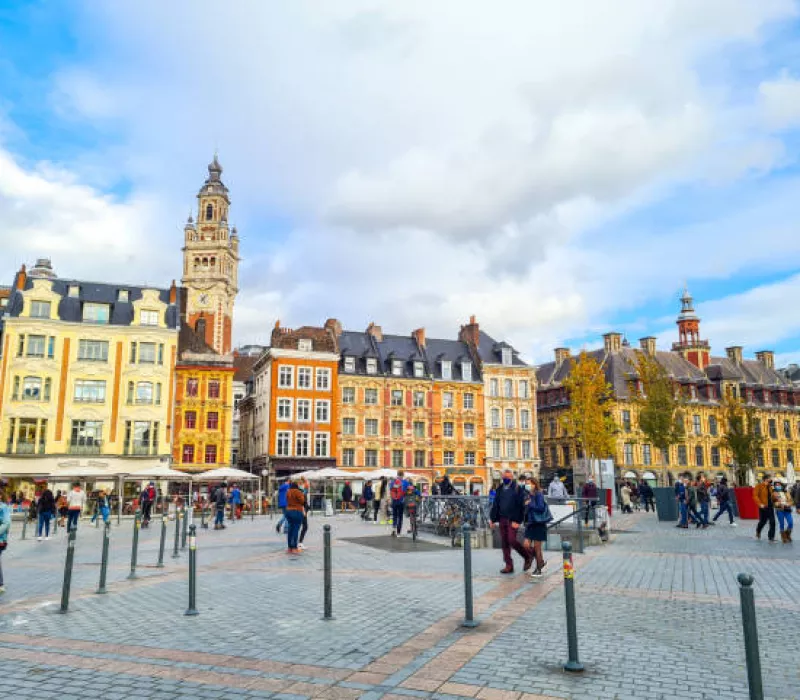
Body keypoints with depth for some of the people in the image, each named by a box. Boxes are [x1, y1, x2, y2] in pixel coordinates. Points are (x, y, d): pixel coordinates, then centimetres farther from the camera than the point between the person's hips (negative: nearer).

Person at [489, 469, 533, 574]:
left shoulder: (517, 489, -5)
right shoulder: (500, 489, 12)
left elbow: (521, 506, -10)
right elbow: (495, 505, 15)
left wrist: (517, 521, -15)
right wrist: (492, 519, 9)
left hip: (512, 520, -6)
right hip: (502, 519, 6)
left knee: (512, 540, -11)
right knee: (504, 543, 5)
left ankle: (528, 556, 13)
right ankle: (509, 566, 13)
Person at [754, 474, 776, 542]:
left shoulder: (769, 486, 10)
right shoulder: (759, 486, -11)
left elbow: (771, 495, 22)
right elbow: (755, 496, -16)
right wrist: (760, 504, -25)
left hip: (770, 506, 6)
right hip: (763, 507, -6)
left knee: (772, 522, -1)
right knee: (762, 521, 7)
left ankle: (771, 537, 6)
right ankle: (758, 532, 35)